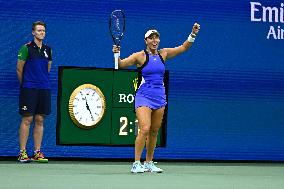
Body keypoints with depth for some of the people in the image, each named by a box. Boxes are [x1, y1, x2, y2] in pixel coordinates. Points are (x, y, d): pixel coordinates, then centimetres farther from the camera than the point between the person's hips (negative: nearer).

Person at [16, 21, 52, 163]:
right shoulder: (26, 48, -4)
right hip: (29, 89, -5)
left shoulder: (47, 50, 12)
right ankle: (22, 153, -2)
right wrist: (24, 84, 7)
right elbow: (19, 69, 0)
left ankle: (37, 153, 9)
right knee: (27, 120, -5)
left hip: (44, 89, 5)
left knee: (40, 120, 5)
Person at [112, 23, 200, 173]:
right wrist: (117, 55, -27)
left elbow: (183, 48, 13)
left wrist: (193, 35, 0)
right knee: (145, 129, -18)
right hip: (144, 97, -5)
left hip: (159, 97, 5)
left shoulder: (163, 54, 9)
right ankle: (136, 164, -13)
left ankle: (149, 163, 18)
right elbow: (121, 64, -8)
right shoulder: (140, 56, -4)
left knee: (154, 132, 8)